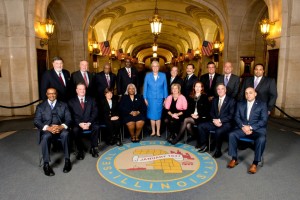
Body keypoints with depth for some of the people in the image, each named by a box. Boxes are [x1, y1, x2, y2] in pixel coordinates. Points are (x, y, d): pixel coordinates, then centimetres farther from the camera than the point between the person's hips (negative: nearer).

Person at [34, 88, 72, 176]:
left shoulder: (63, 105, 13)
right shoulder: (40, 106, 12)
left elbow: (68, 119, 4)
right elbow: (36, 121, 1)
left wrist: (61, 127, -18)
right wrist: (48, 128, -18)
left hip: (60, 128, 0)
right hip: (47, 130, 0)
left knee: (65, 134, -33)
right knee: (45, 137, -34)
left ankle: (67, 160, -24)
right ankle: (46, 164, -26)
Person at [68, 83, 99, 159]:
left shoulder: (91, 100, 14)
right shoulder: (72, 101, 10)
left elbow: (95, 112, 3)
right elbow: (72, 115, -1)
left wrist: (89, 123, -13)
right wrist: (80, 123, -18)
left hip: (90, 123, 1)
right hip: (78, 123, 0)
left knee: (96, 127, -30)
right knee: (75, 129, -32)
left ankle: (93, 148, -13)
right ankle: (80, 150, -15)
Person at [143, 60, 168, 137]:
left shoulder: (163, 75, 3)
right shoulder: (148, 75, 3)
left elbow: (165, 87, 5)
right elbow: (145, 87, 4)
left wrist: (165, 98, 2)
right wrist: (145, 98, 0)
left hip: (159, 99, 0)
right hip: (150, 98, 1)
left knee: (158, 115, 2)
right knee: (152, 115, 5)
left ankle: (158, 131, 14)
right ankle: (153, 131, 16)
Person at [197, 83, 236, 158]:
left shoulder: (231, 100, -1)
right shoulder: (214, 100, 16)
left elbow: (231, 115, -10)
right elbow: (211, 112, 13)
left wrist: (220, 120, -18)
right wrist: (214, 120, -8)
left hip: (226, 123, -6)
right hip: (215, 122, 6)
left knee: (218, 131, -35)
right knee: (200, 126, -13)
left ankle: (218, 151, -12)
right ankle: (204, 145, 0)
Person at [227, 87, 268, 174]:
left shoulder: (262, 104, 4)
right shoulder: (240, 104, 14)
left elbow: (264, 120, -5)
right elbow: (237, 117, 7)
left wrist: (251, 127, -17)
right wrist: (243, 126, -13)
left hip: (257, 129, -2)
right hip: (243, 128, 3)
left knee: (261, 139, -33)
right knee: (232, 134, -24)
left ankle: (255, 163, -17)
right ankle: (234, 159, -10)